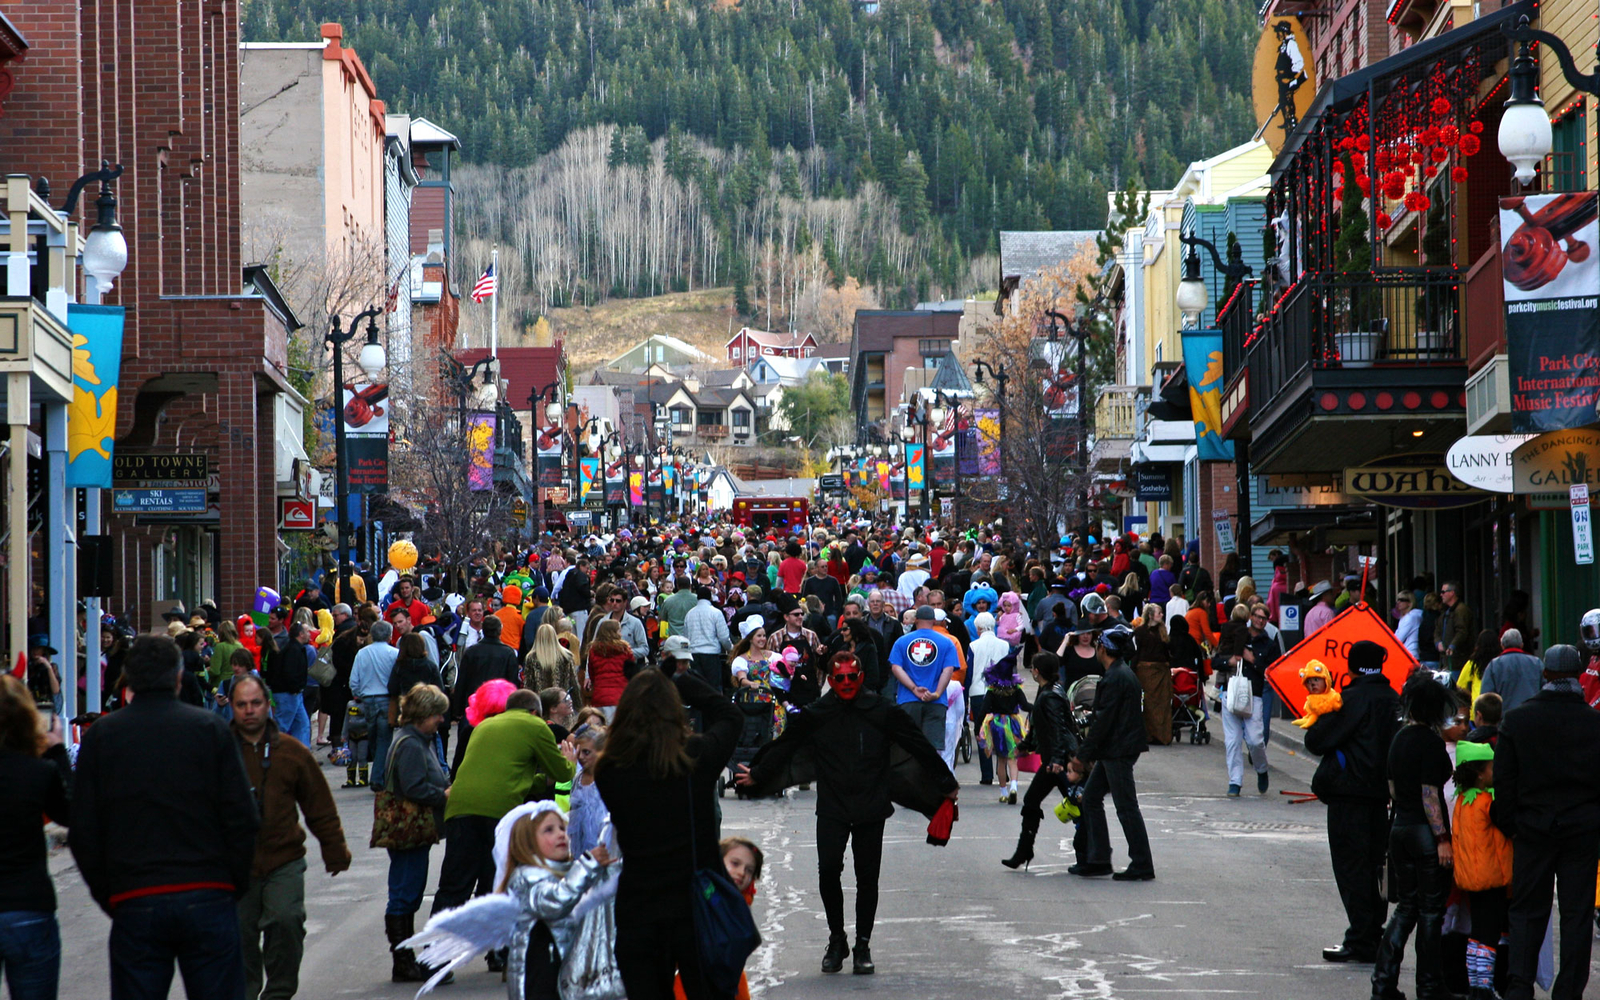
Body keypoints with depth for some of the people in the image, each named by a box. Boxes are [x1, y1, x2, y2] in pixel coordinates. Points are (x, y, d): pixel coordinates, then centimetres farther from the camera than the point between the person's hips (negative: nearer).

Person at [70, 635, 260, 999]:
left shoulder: (100, 736, 4)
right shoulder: (211, 729, 1)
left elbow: (83, 833, 4)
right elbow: (242, 818, -2)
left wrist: (107, 896, 13)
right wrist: (234, 884, 10)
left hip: (134, 904, 1)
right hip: (208, 897, 0)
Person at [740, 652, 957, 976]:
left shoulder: (881, 712, 0)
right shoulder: (814, 715, 3)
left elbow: (919, 746, 8)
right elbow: (783, 746, 16)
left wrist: (946, 782, 12)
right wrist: (757, 775, 20)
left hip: (871, 809, 0)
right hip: (831, 809, 0)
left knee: (867, 877, 4)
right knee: (828, 870, -13)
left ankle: (863, 946, 15)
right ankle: (837, 938, 5)